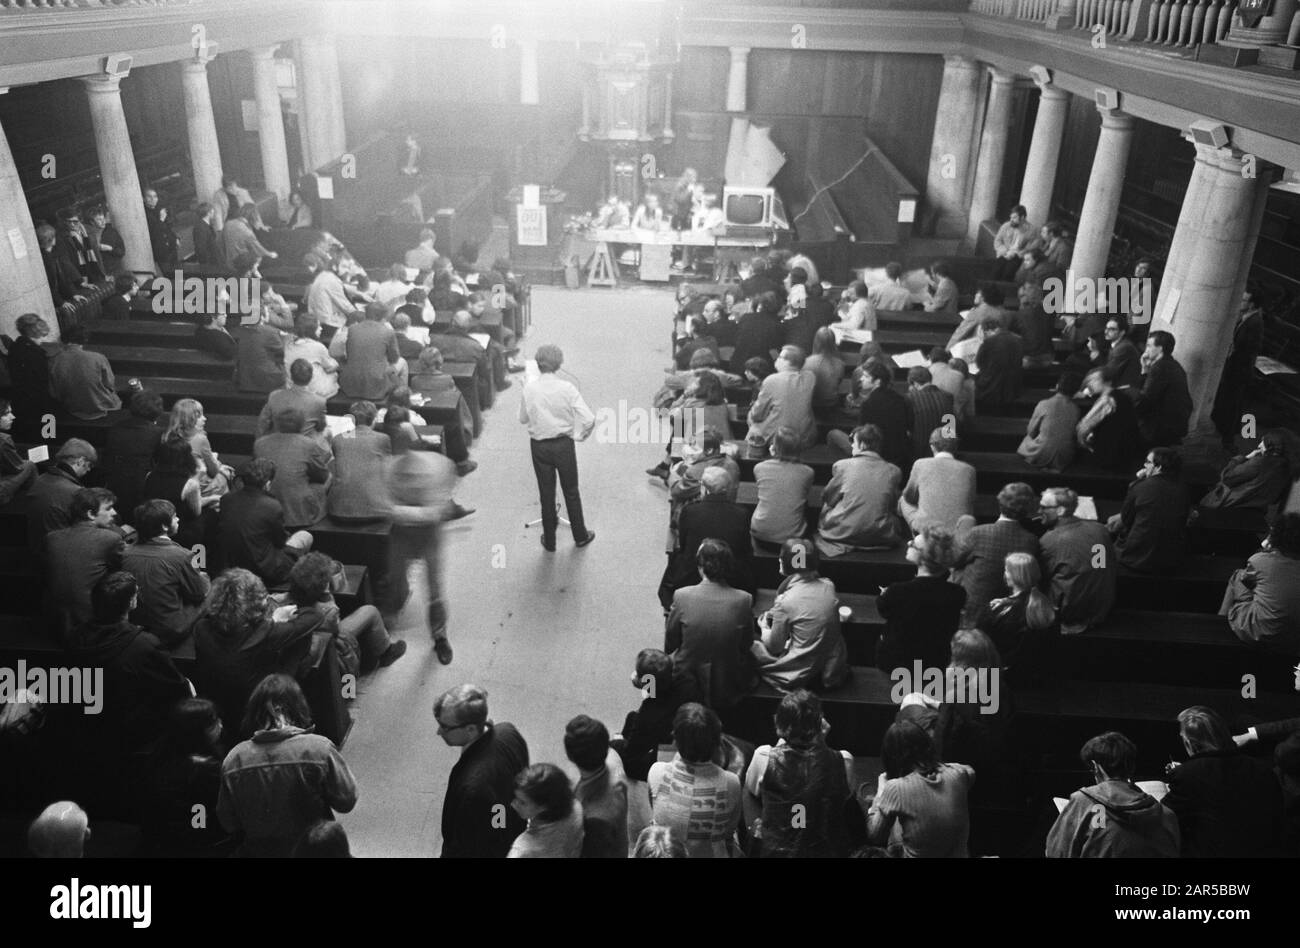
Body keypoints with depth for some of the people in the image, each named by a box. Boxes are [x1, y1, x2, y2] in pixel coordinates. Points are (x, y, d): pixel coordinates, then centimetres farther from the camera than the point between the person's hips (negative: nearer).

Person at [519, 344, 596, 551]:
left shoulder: (529, 389, -11)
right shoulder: (567, 388, -16)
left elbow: (522, 419, 1)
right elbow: (588, 419, -18)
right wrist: (578, 435, 0)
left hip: (539, 446, 1)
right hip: (564, 444, -1)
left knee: (546, 493, 14)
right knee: (571, 491, 16)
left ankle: (549, 541, 25)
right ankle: (580, 536, 30)